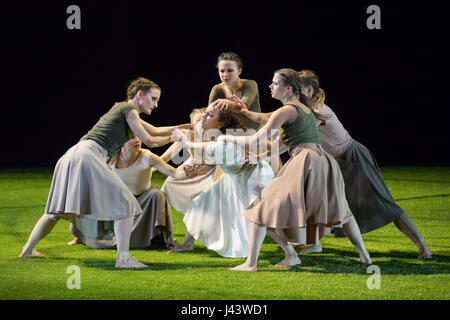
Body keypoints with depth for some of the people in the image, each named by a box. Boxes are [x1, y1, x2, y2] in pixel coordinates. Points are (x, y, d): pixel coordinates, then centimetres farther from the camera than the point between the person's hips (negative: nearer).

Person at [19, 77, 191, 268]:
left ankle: (28, 249, 25)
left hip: (72, 155, 10)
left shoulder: (122, 109, 29)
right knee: (125, 205, -8)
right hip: (88, 154, -10)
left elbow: (155, 131, 32)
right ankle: (123, 258, -15)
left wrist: (184, 127, 29)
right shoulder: (128, 109, 1)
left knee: (58, 210, 19)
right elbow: (149, 141, 0)